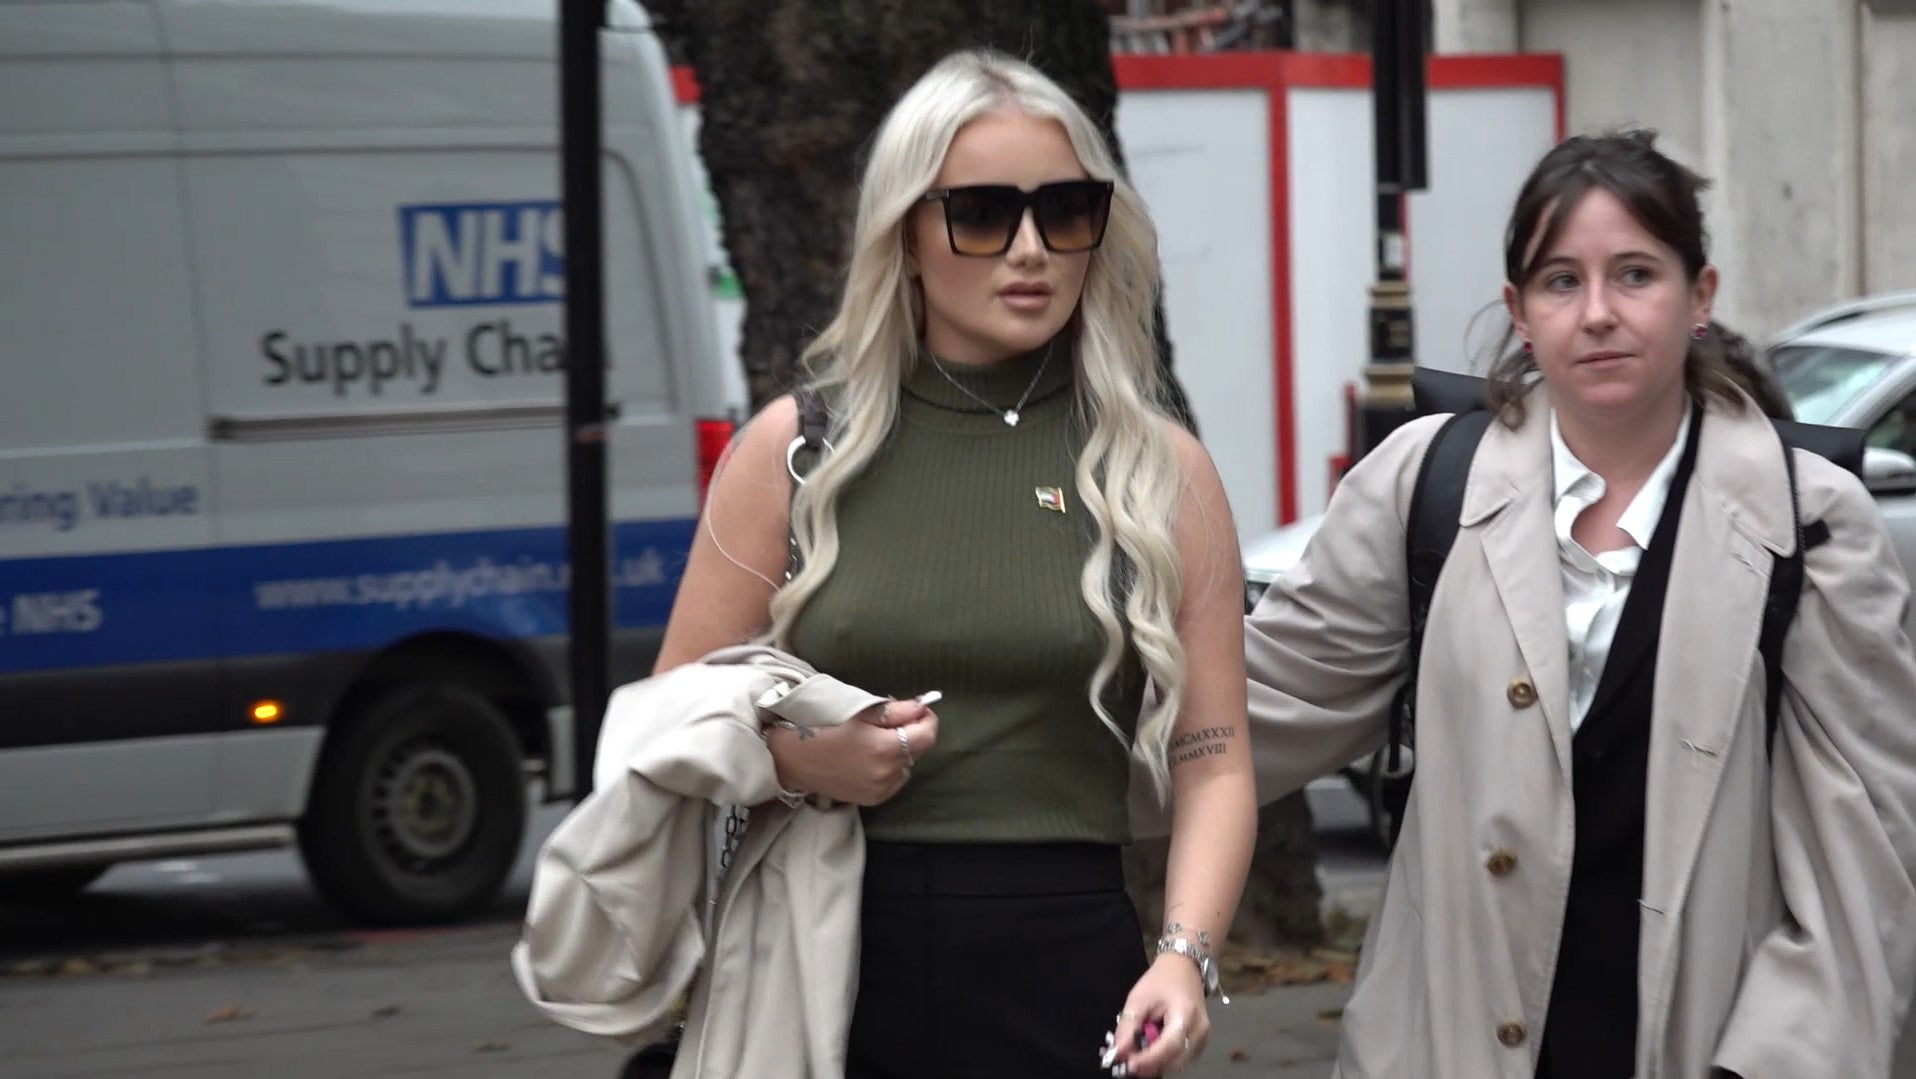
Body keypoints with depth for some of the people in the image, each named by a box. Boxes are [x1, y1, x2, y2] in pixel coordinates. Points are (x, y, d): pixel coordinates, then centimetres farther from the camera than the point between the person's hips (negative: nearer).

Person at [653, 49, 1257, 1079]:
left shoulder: (1161, 471, 4)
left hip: (1060, 979, 0)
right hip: (818, 970, 0)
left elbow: (1211, 762, 2)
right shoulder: (796, 451, 5)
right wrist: (792, 756, -12)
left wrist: (1184, 955, -14)